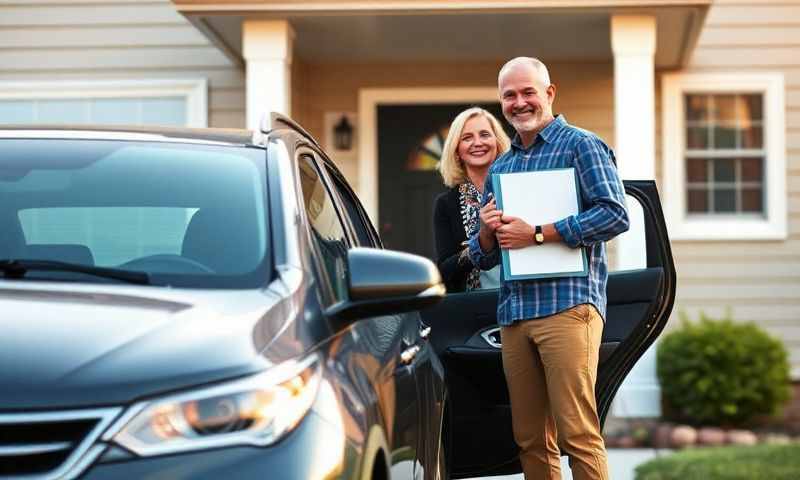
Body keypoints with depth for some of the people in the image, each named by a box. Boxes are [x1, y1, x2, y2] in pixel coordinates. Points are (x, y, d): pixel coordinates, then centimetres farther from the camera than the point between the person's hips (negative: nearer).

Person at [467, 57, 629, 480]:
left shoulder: (580, 145, 3)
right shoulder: (499, 168, 23)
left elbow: (615, 214, -12)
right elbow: (481, 259, 25)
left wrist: (537, 234, -11)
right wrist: (487, 232, 1)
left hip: (567, 305, -7)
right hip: (514, 314, 7)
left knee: (578, 435, -12)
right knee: (531, 440, 6)